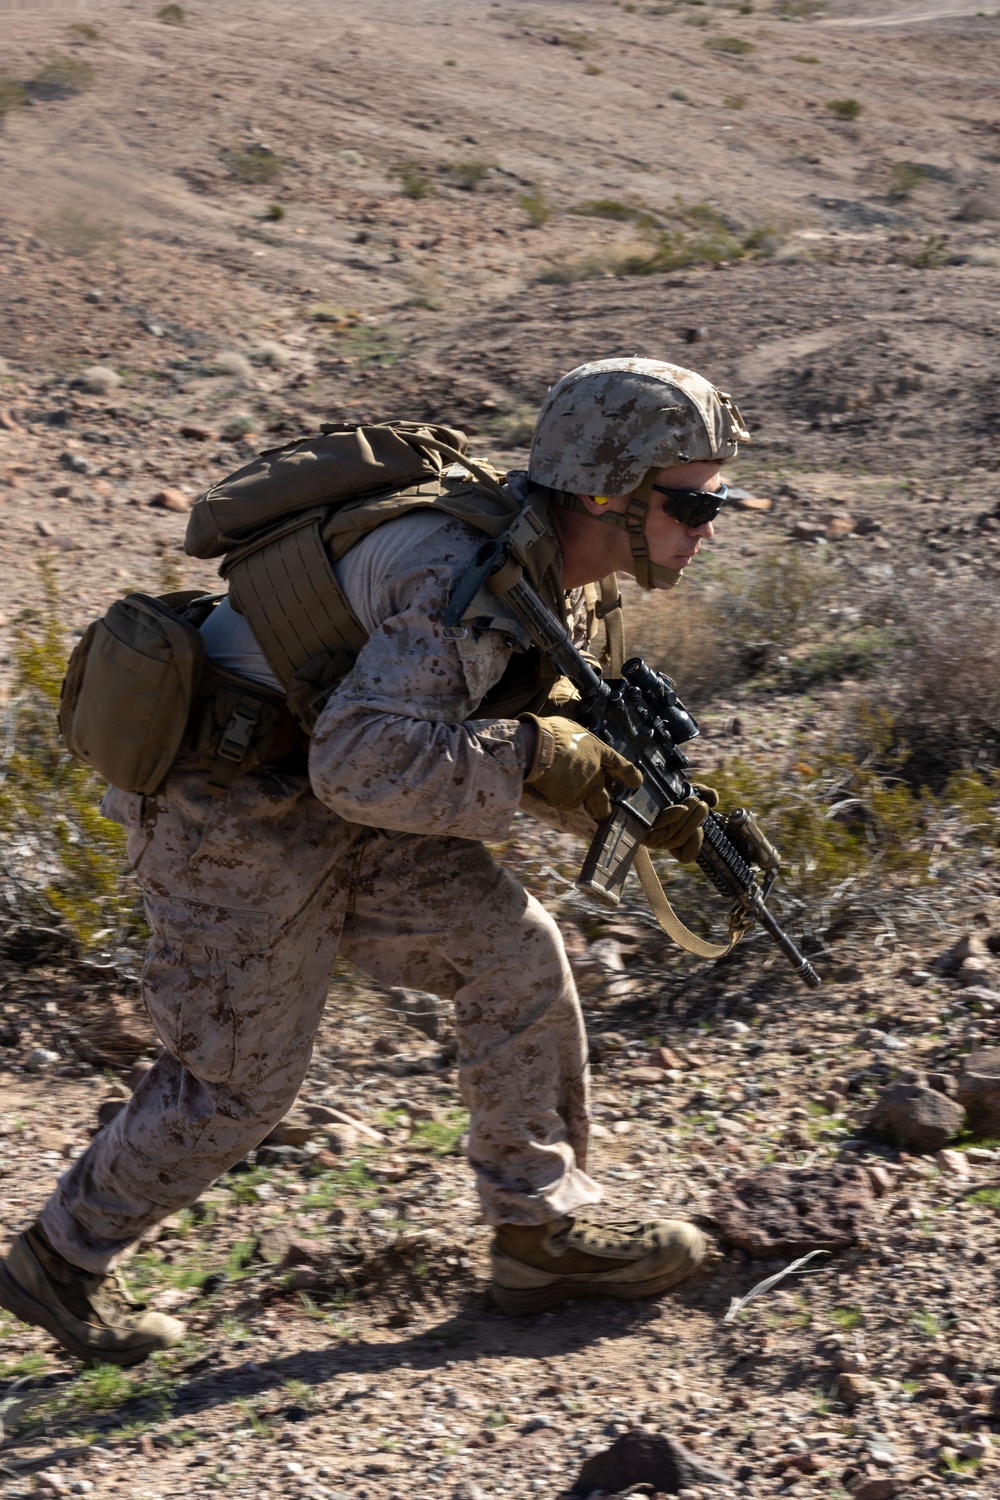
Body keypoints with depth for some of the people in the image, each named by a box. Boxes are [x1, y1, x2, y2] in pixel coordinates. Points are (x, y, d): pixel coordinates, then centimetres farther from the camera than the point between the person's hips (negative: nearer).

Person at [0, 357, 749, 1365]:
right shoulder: (471, 578, -29)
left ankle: (542, 1229, 13)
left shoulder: (547, 565, 2)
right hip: (233, 814, -9)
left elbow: (512, 719, 13)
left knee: (517, 958, 2)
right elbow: (363, 763, -36)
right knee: (242, 1075, 2)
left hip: (327, 803, 9)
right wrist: (529, 752, -28)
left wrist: (630, 791, -3)